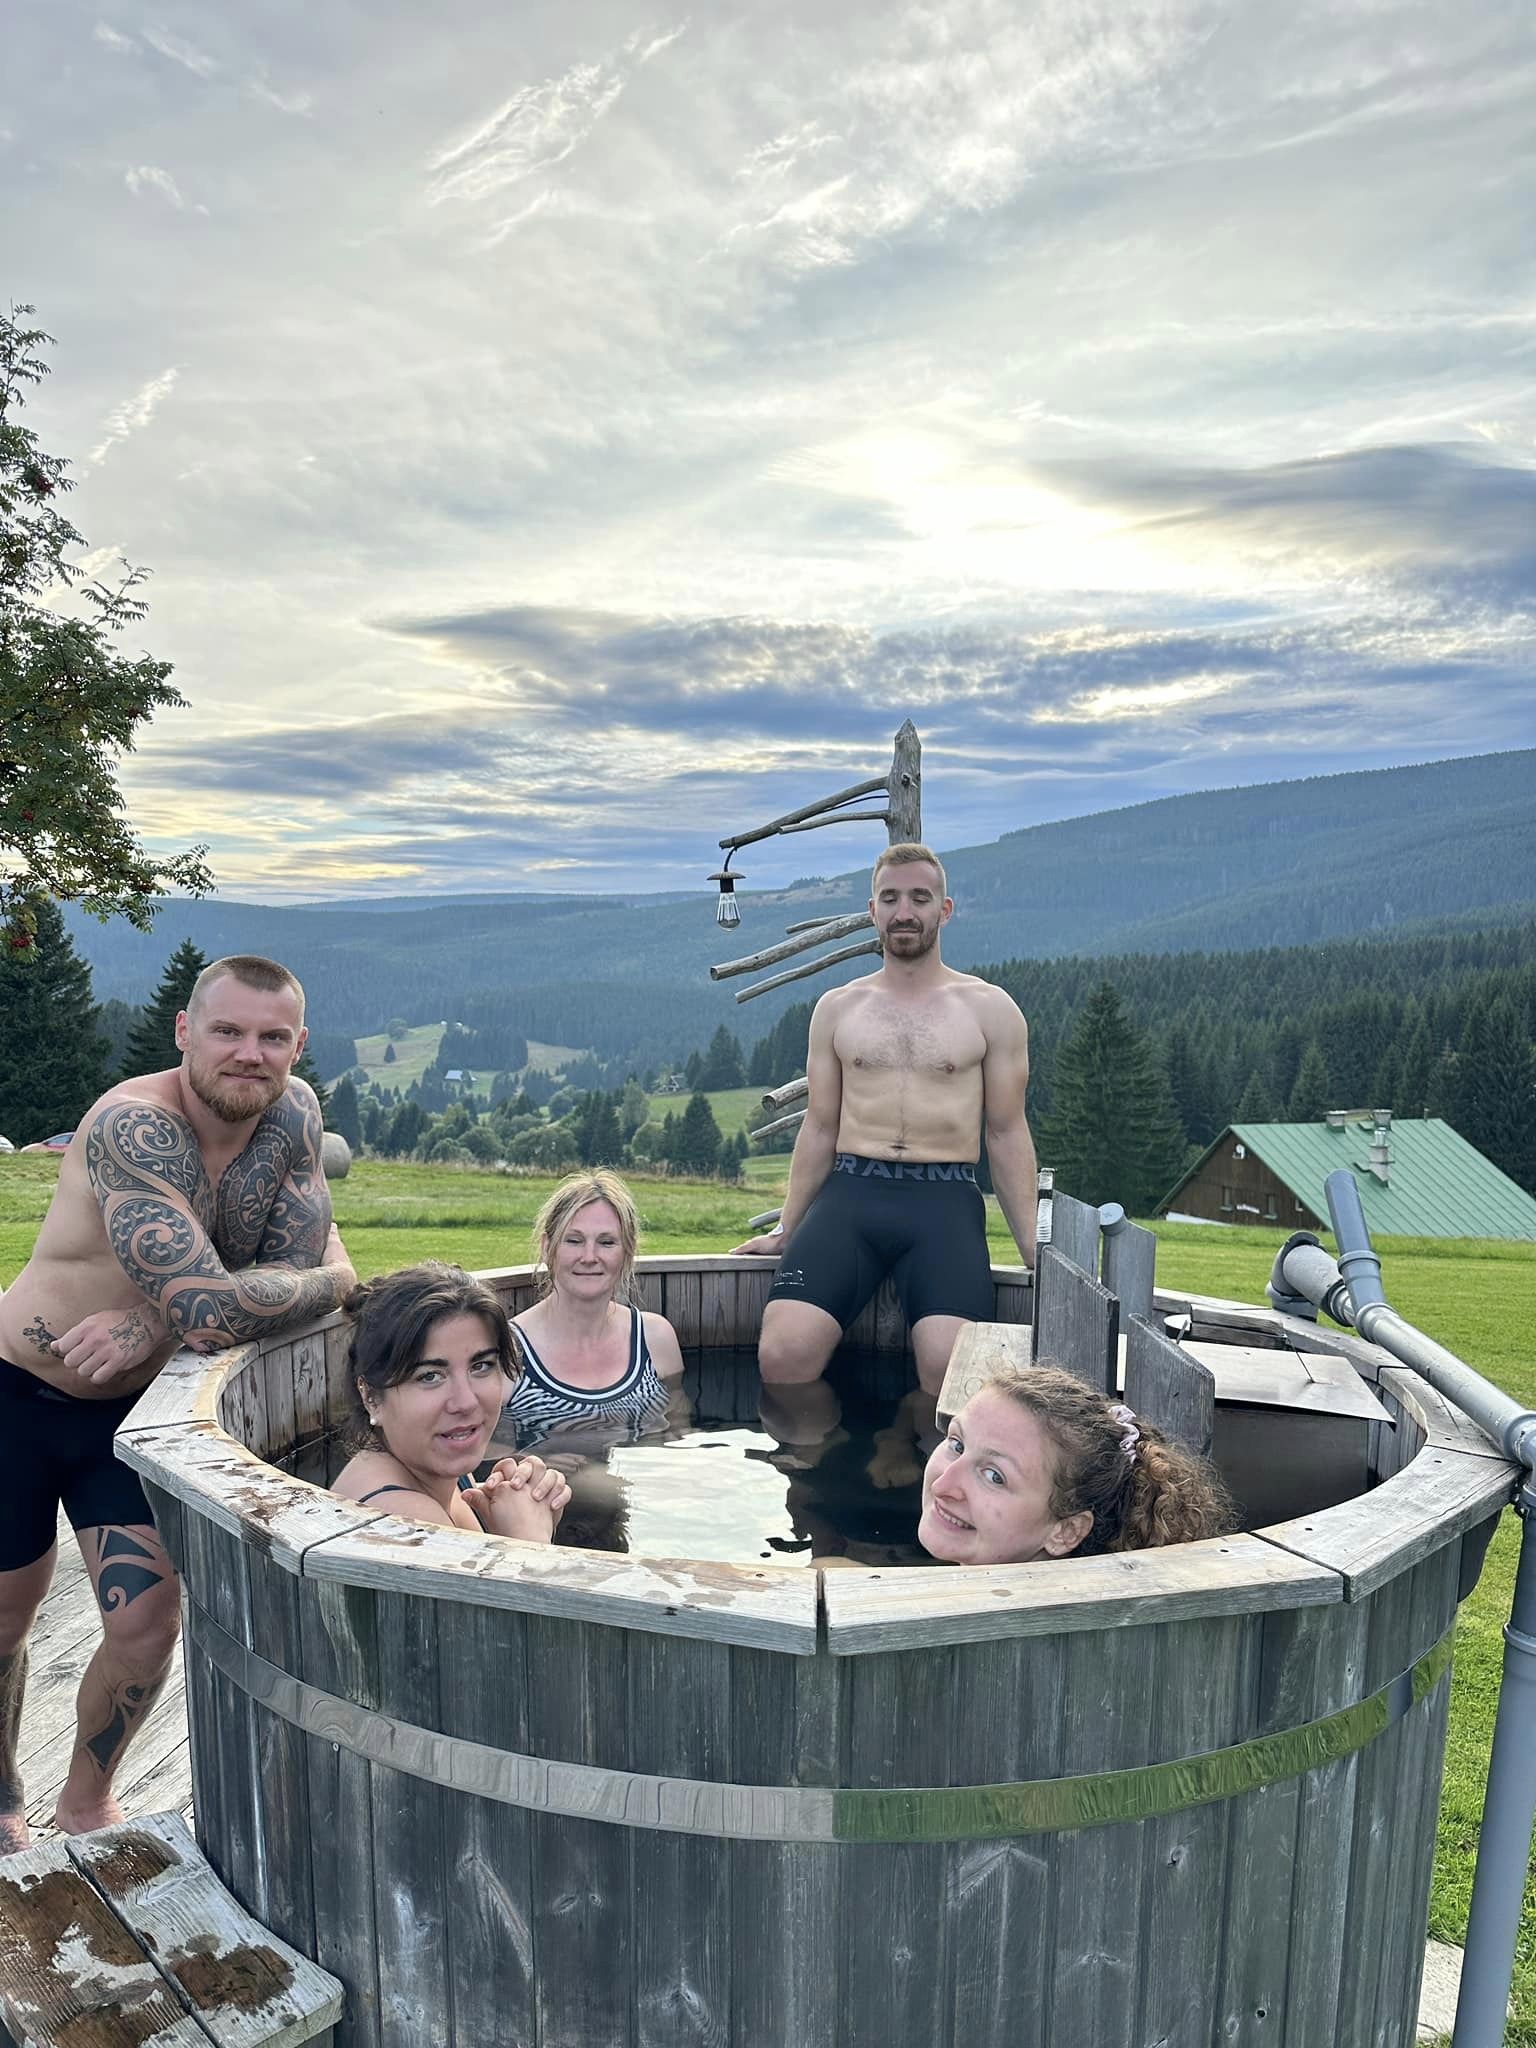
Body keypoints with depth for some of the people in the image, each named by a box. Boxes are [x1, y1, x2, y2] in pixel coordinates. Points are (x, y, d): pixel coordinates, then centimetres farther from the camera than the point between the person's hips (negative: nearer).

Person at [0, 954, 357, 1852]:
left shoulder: (293, 1115, -13)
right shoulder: (133, 1126, -31)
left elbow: (297, 1269, -12)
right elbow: (210, 1311, -37)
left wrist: (148, 1324, -24)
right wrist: (340, 1279, -21)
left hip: (131, 1405, 4)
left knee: (147, 1625, 4)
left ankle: (86, 1803, 33)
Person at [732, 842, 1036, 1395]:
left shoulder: (990, 1009, 11)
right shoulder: (837, 1008, 16)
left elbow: (1007, 1134, 10)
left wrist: (1032, 1247, 3)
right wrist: (785, 1230, 16)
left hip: (944, 1201, -1)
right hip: (849, 1191, 2)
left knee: (950, 1367, -27)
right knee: (782, 1354, -22)